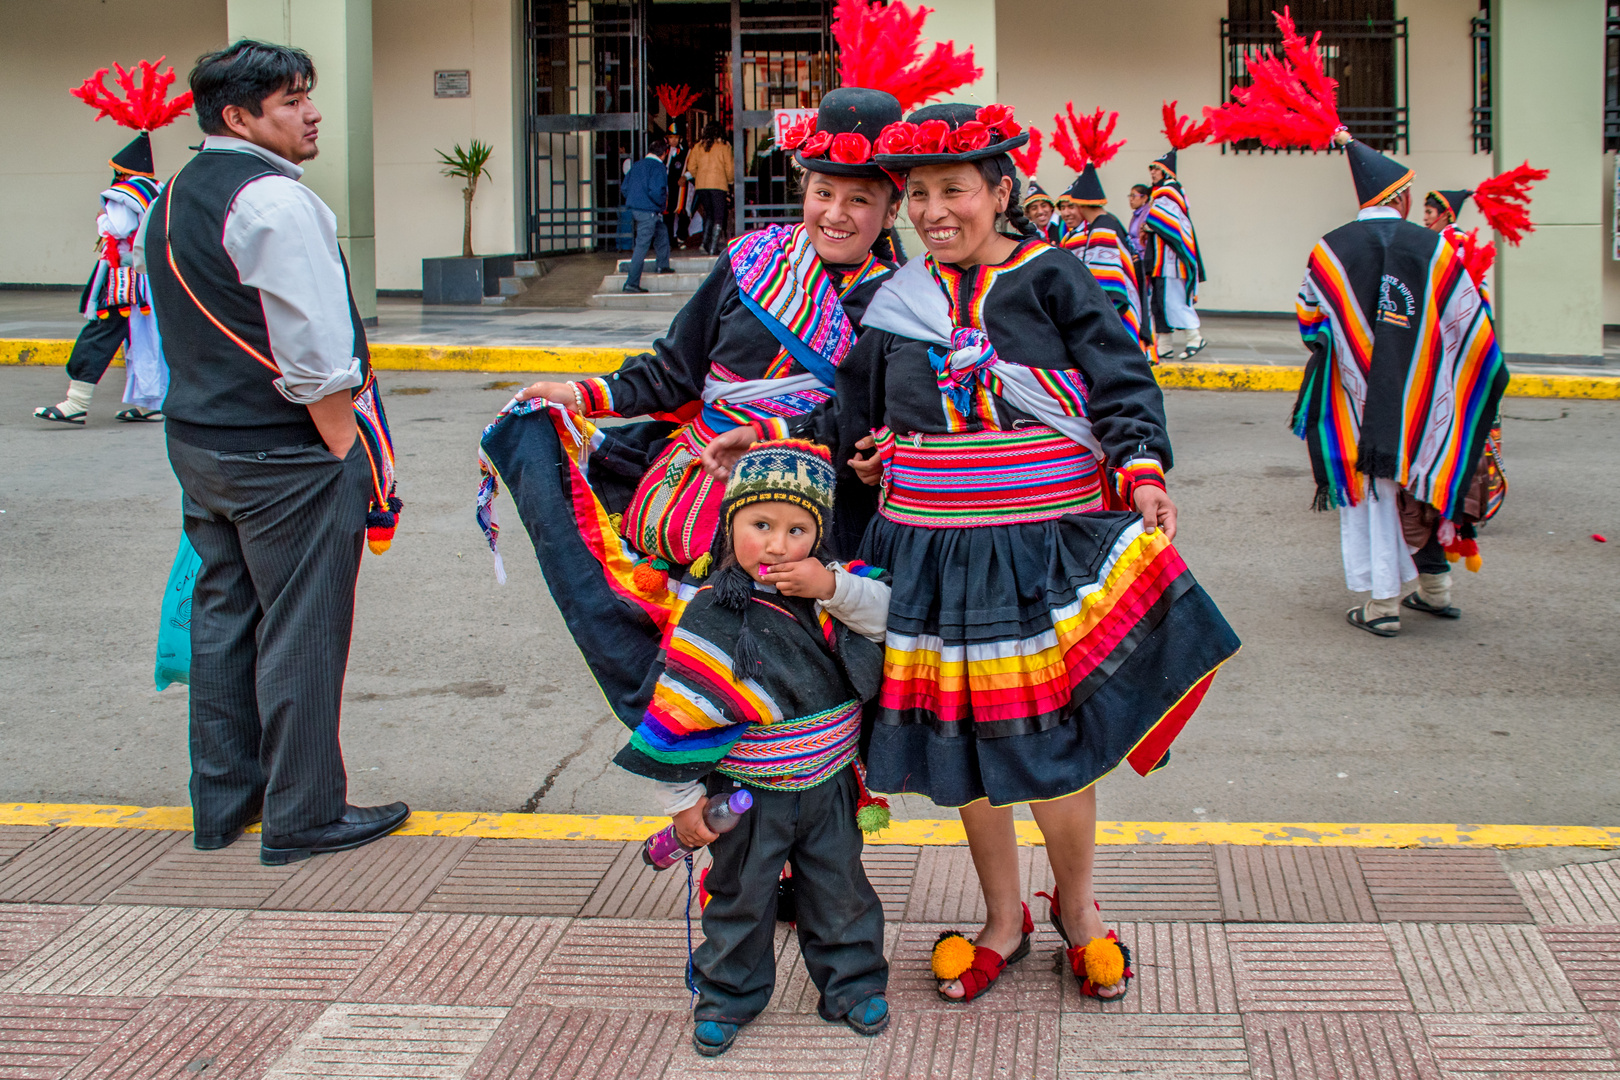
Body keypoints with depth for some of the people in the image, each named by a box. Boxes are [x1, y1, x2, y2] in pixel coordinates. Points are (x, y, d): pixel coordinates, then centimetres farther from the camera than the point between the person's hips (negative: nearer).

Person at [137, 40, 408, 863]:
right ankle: (304, 818, 7)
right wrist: (348, 452, -15)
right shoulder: (274, 199, -17)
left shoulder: (171, 200, 13)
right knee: (301, 630, 0)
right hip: (284, 455, -9)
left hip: (197, 443, 9)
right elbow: (316, 354, -21)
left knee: (223, 614, 16)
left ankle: (221, 802, 25)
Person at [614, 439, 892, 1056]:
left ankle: (849, 982, 34)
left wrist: (834, 588, -29)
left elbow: (885, 614, -12)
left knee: (838, 888, 16)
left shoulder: (827, 585, -7)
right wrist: (683, 799, -13)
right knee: (741, 894, 13)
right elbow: (677, 714, -17)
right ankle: (729, 994, 32)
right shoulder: (714, 619, -21)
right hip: (750, 796, -3)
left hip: (828, 785, 3)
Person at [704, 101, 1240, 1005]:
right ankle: (1004, 919, 31)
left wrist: (1141, 470, -22)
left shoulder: (1053, 279, -3)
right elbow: (851, 415, 16)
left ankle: (1078, 905, 28)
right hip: (933, 552, 4)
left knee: (1053, 739, 0)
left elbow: (1122, 386, -7)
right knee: (961, 738, 9)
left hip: (1047, 545, -3)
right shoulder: (898, 303, 8)